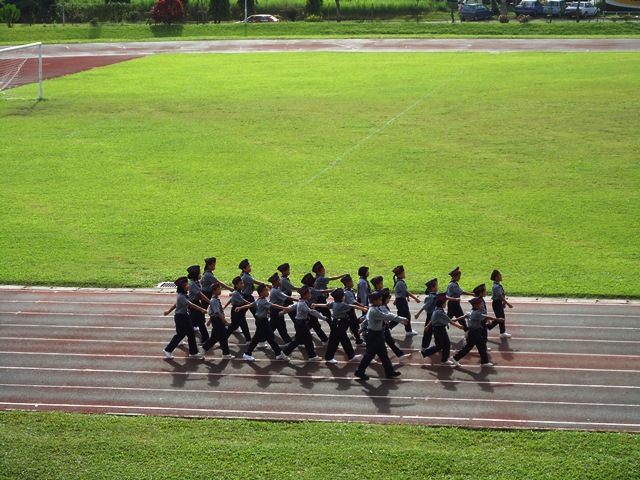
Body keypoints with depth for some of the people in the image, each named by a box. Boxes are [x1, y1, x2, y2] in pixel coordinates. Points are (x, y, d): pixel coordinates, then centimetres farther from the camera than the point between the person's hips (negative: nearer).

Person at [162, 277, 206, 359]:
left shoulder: (185, 295, 5)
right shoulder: (181, 296, -24)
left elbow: (176, 304, 17)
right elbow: (190, 305, -32)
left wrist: (169, 311, 27)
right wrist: (201, 309, -36)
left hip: (185, 316, 9)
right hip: (180, 317, -9)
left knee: (191, 334, 8)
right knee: (180, 335, 1)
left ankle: (193, 352, 16)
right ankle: (168, 350, 16)